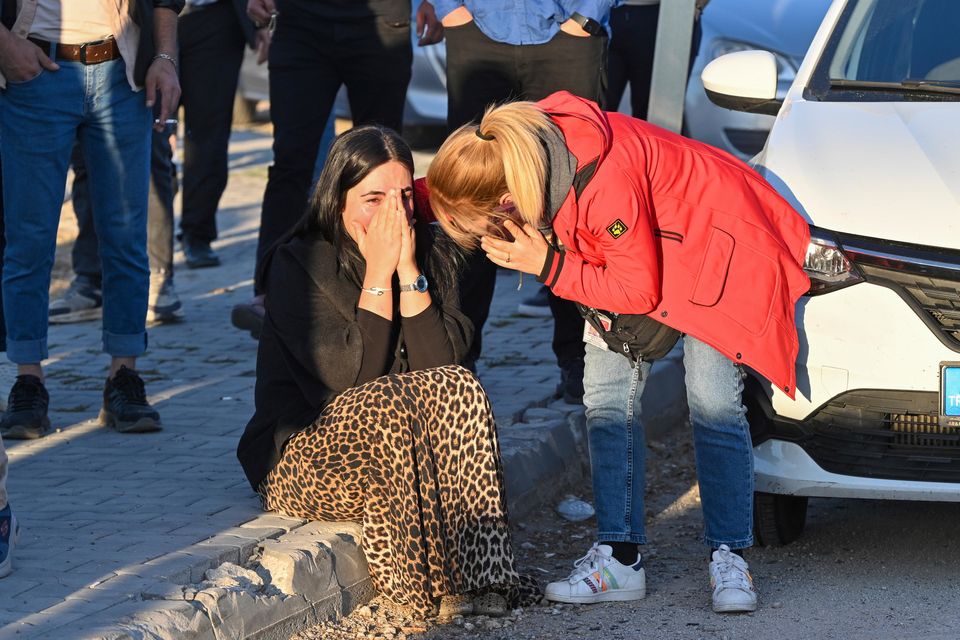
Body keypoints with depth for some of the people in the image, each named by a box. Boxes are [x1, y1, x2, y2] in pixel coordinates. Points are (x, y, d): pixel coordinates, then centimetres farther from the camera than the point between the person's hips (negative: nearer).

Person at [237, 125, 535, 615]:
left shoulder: (432, 252, 4)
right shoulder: (297, 265, -11)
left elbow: (444, 362, -9)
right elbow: (343, 382, -20)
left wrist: (409, 271, -16)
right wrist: (379, 274, -18)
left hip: (397, 449, 5)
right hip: (304, 452, -5)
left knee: (459, 390, -25)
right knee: (394, 403, -33)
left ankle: (480, 572, -28)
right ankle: (417, 585, -27)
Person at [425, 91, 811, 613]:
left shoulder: (605, 183, -42)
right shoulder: (519, 149, -20)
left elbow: (639, 292, -29)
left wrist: (548, 268, -30)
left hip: (713, 240, -7)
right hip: (639, 252, 7)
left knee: (713, 402, -14)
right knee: (607, 396, -2)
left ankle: (729, 557, -8)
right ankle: (620, 557, 1)